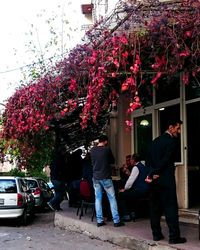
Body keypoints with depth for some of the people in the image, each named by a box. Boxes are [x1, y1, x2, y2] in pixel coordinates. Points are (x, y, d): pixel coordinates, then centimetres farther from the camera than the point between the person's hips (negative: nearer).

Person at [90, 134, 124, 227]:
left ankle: (99, 221, 8)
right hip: (106, 177, -4)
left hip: (96, 177, 4)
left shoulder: (92, 150, 2)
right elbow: (112, 161, 4)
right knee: (112, 198, 2)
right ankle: (116, 221, 2)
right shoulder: (107, 149, -10)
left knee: (98, 199, 7)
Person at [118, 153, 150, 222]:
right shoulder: (144, 167, 17)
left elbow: (131, 180, -13)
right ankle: (131, 213, 25)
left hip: (140, 191, -10)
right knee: (127, 194, 27)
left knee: (121, 195, -1)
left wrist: (124, 189, 0)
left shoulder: (136, 167, -11)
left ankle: (126, 215, 0)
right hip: (146, 191, 10)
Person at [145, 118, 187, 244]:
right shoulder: (172, 141, -10)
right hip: (166, 179, -8)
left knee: (155, 207, 11)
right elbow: (166, 160, -17)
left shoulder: (156, 141, 14)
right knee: (171, 207, -3)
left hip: (155, 179, 8)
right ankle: (174, 236, -2)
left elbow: (148, 160, 11)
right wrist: (152, 174, -12)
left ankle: (156, 234, 16)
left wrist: (153, 173, 0)